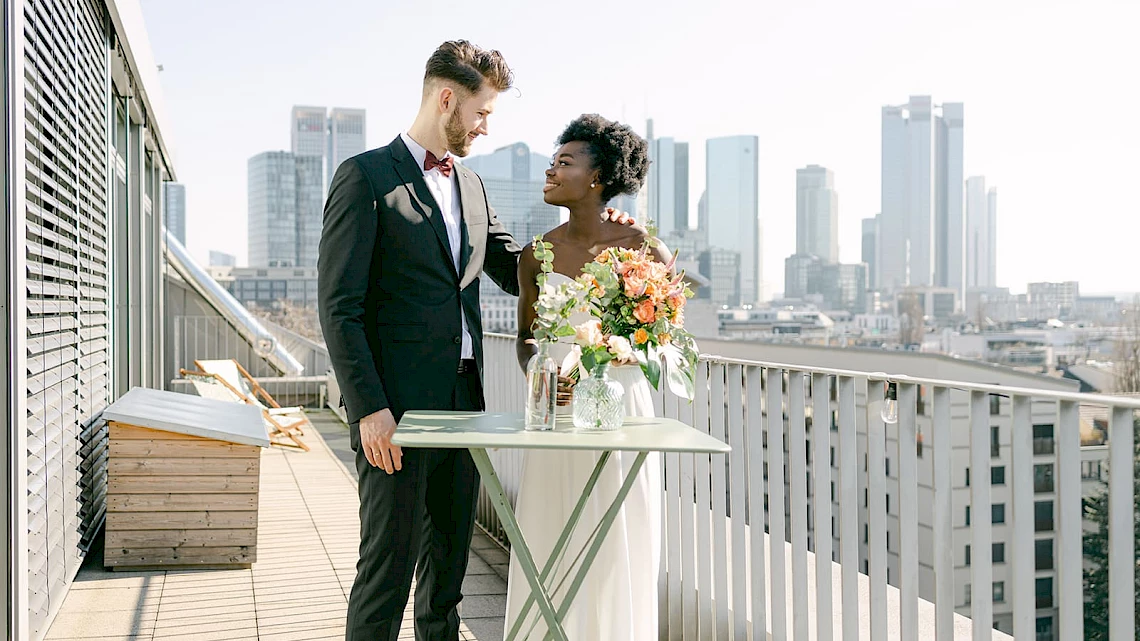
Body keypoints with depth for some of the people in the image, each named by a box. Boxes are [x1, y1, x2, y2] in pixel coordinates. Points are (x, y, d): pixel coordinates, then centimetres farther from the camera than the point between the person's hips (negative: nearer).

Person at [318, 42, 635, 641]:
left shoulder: (471, 185, 16)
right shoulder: (365, 177, -6)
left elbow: (517, 271, 23)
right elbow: (338, 307, -11)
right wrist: (369, 408, -17)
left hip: (462, 404, 7)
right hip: (396, 409, -7)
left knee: (448, 565, 15)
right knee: (388, 568, -2)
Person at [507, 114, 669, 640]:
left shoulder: (640, 247, -4)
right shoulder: (537, 254, 5)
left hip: (620, 412, -2)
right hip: (556, 417, 3)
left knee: (616, 554, 4)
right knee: (550, 551, 5)